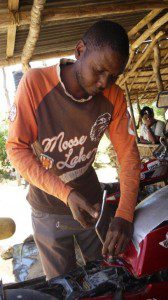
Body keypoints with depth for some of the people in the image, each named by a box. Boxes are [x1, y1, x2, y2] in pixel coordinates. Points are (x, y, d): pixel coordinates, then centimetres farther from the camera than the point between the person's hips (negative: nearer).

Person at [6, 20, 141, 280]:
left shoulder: (114, 97, -12)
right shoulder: (35, 83, -21)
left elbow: (128, 154, -10)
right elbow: (16, 148, -17)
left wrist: (124, 215, -23)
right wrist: (66, 194, -26)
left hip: (92, 203, 3)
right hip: (50, 210, -2)